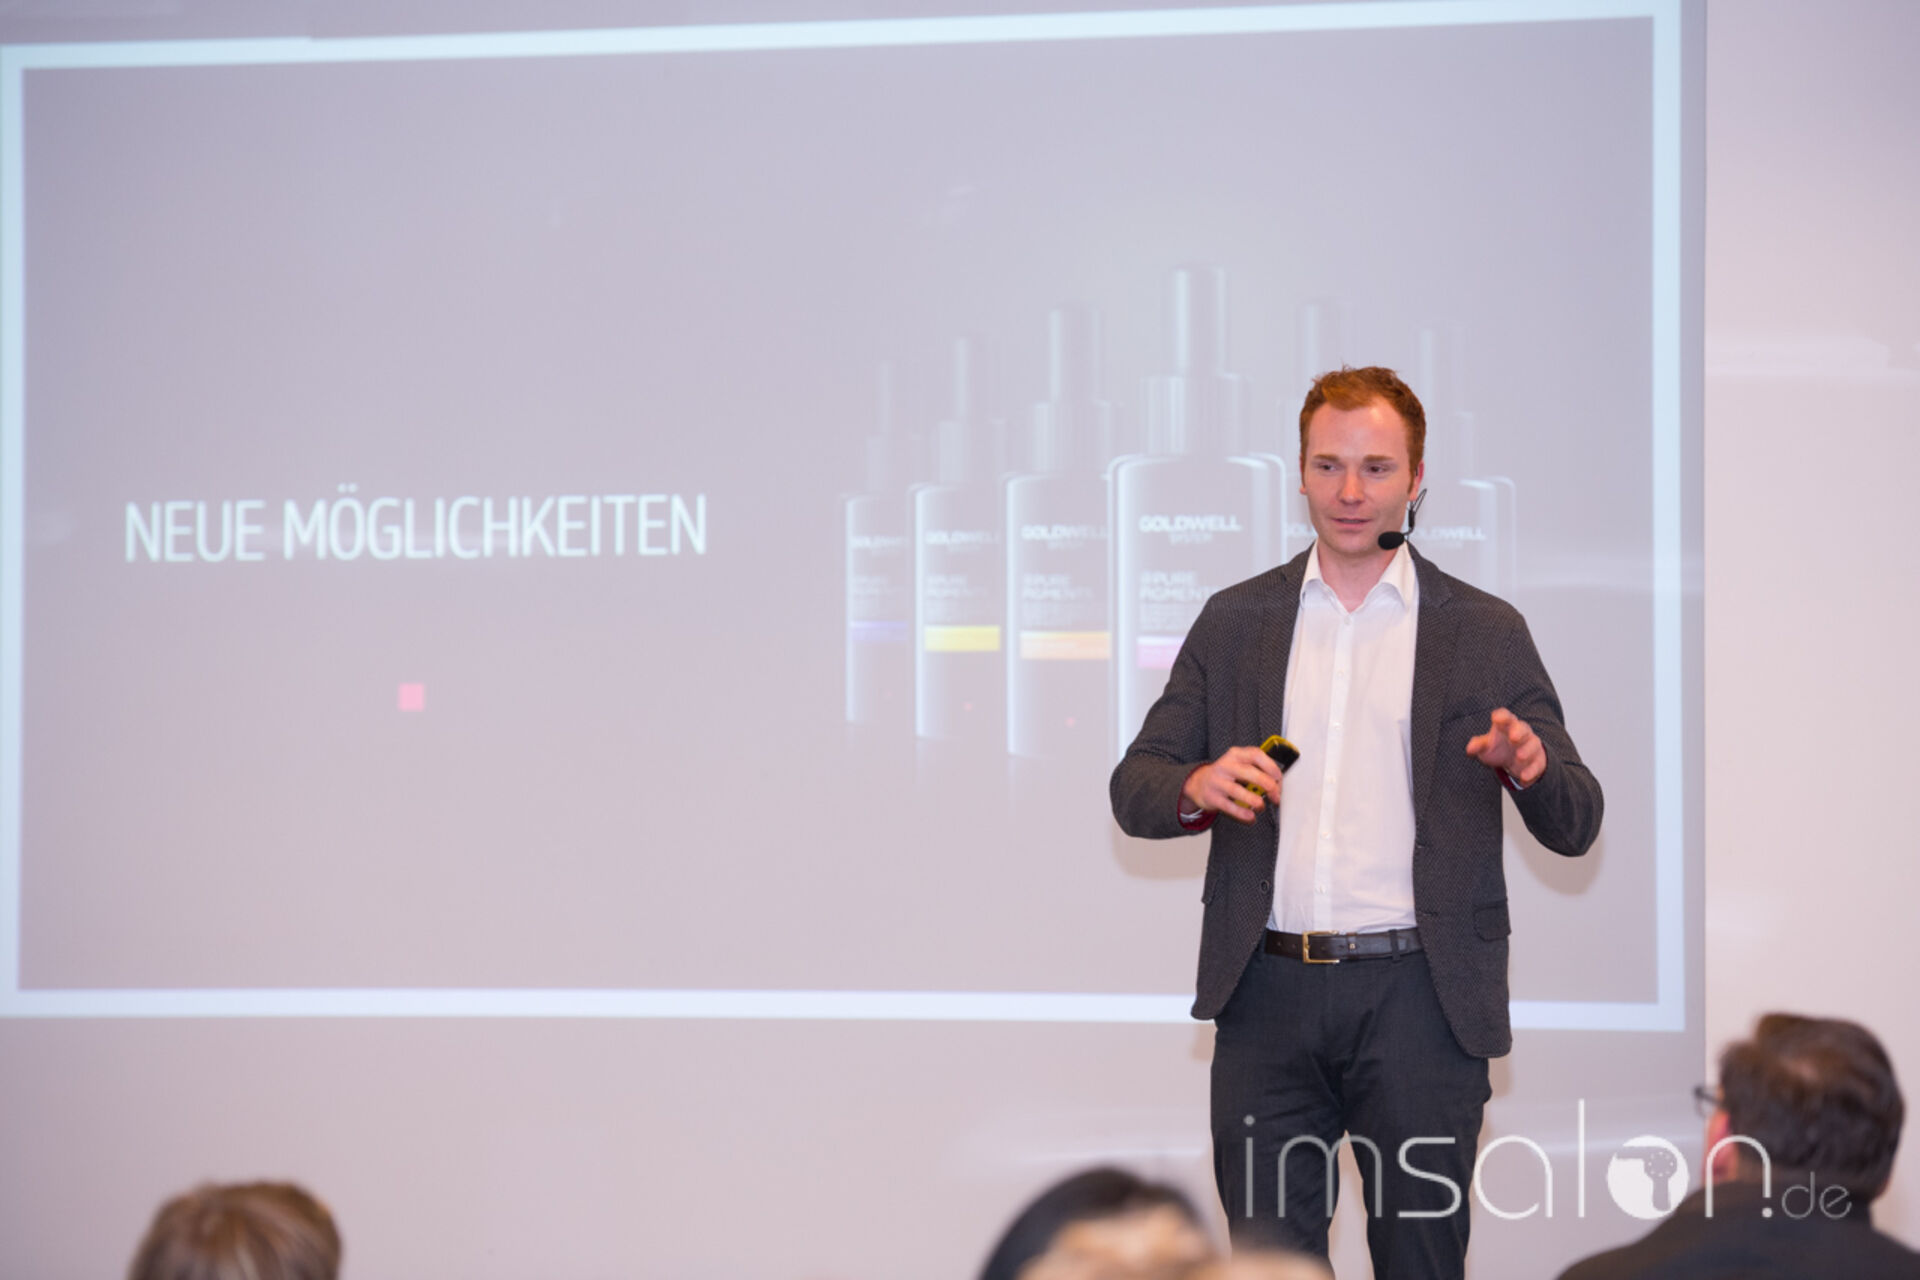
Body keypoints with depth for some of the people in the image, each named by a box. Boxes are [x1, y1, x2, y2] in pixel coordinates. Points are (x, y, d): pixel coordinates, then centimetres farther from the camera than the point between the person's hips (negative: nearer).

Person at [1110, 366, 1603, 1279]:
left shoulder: (1485, 632, 7)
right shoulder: (1235, 621, 11)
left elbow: (1575, 826, 5)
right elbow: (1133, 789, 8)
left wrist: (1531, 767, -18)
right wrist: (1199, 786, -15)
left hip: (1419, 996, -1)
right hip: (1268, 996, 1)